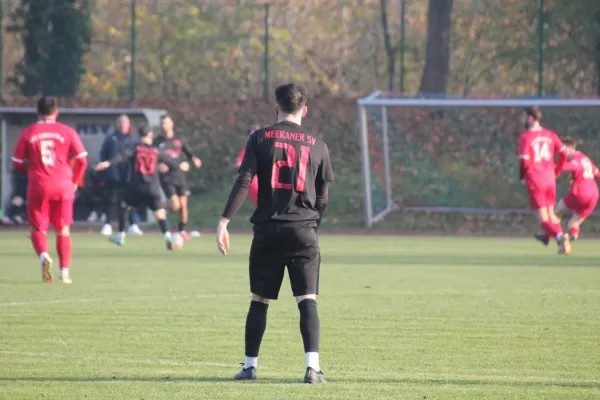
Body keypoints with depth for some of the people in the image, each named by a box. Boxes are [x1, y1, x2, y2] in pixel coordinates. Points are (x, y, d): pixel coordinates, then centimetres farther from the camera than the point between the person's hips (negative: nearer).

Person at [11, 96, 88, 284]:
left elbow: (17, 163, 4)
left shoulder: (28, 133, 0)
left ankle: (43, 255, -21)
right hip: (63, 185, 1)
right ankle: (65, 271, 9)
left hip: (38, 186, -1)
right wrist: (74, 181, 14)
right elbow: (82, 160, 0)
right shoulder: (67, 132, 0)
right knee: (63, 229, 11)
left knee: (38, 229, 9)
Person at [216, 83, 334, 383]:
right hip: (303, 230, 0)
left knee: (260, 300, 11)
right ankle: (312, 366, -15)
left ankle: (250, 366, 17)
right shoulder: (316, 144, 6)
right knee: (307, 300, -2)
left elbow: (244, 181, -7)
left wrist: (224, 221, -9)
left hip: (268, 231, 0)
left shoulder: (260, 138, 2)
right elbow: (323, 196, 9)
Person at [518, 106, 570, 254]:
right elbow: (564, 153, 0)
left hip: (534, 180, -5)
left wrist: (522, 177, 2)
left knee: (543, 218, -4)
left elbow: (524, 160, -16)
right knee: (550, 213, 20)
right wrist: (556, 171, 12)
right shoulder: (550, 135, 5)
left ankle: (560, 236, -25)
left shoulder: (525, 137, -11)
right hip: (549, 178, 5)